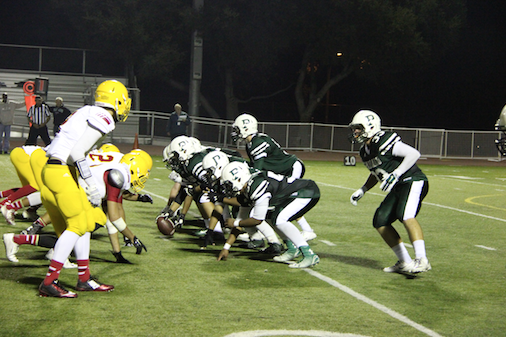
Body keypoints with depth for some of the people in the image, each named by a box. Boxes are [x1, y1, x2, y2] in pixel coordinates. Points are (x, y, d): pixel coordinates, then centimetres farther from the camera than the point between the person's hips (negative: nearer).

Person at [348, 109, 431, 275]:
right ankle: (405, 262, 10)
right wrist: (362, 191, 16)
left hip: (413, 182, -10)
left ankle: (422, 261, -32)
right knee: (380, 222, 5)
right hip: (398, 187, 10)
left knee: (405, 215, -31)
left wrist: (395, 174, -28)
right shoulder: (365, 151, 11)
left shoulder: (383, 142, -18)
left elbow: (413, 154, -24)